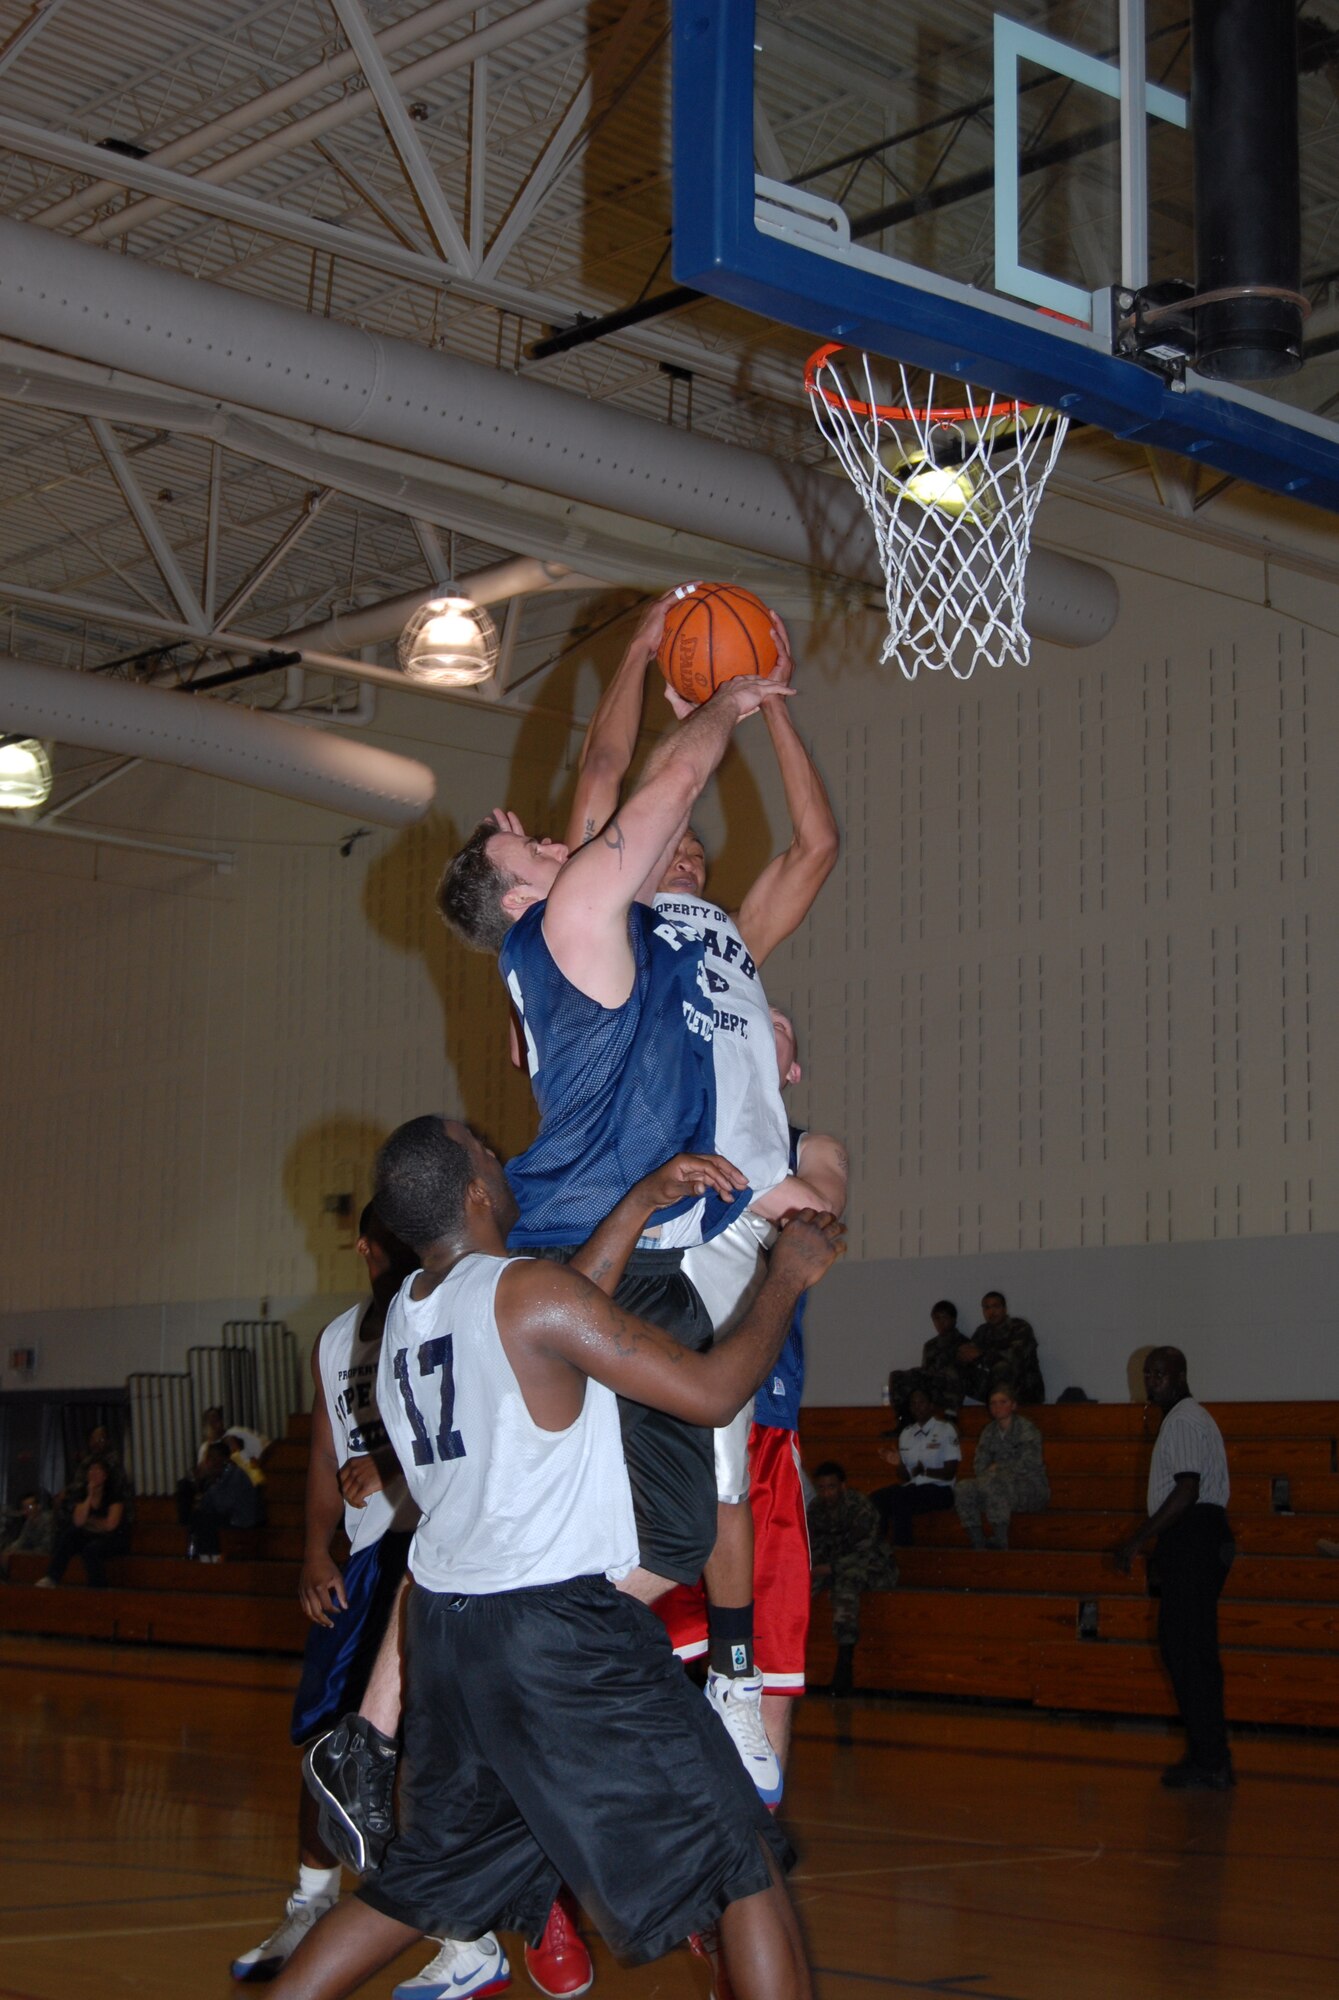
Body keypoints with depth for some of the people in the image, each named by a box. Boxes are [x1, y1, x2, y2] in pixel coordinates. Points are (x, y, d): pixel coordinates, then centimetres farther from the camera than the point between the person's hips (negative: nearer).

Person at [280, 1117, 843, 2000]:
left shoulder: (406, 1311, 10)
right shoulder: (526, 1289, -13)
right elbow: (710, 1391, -12)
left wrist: (640, 1204, 20)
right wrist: (788, 1274, 2)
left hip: (447, 1625, 8)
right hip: (560, 1628, -8)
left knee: (430, 1877, 22)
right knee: (742, 1857, 0)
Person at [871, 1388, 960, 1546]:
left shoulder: (945, 1430, -2)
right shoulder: (906, 1433, 15)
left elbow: (950, 1473, -6)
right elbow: (906, 1476, 14)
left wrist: (925, 1471, -20)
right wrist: (898, 1463, -6)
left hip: (939, 1490, -6)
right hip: (912, 1486, 6)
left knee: (899, 1498, -34)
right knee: (876, 1499, -21)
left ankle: (901, 1547, -28)